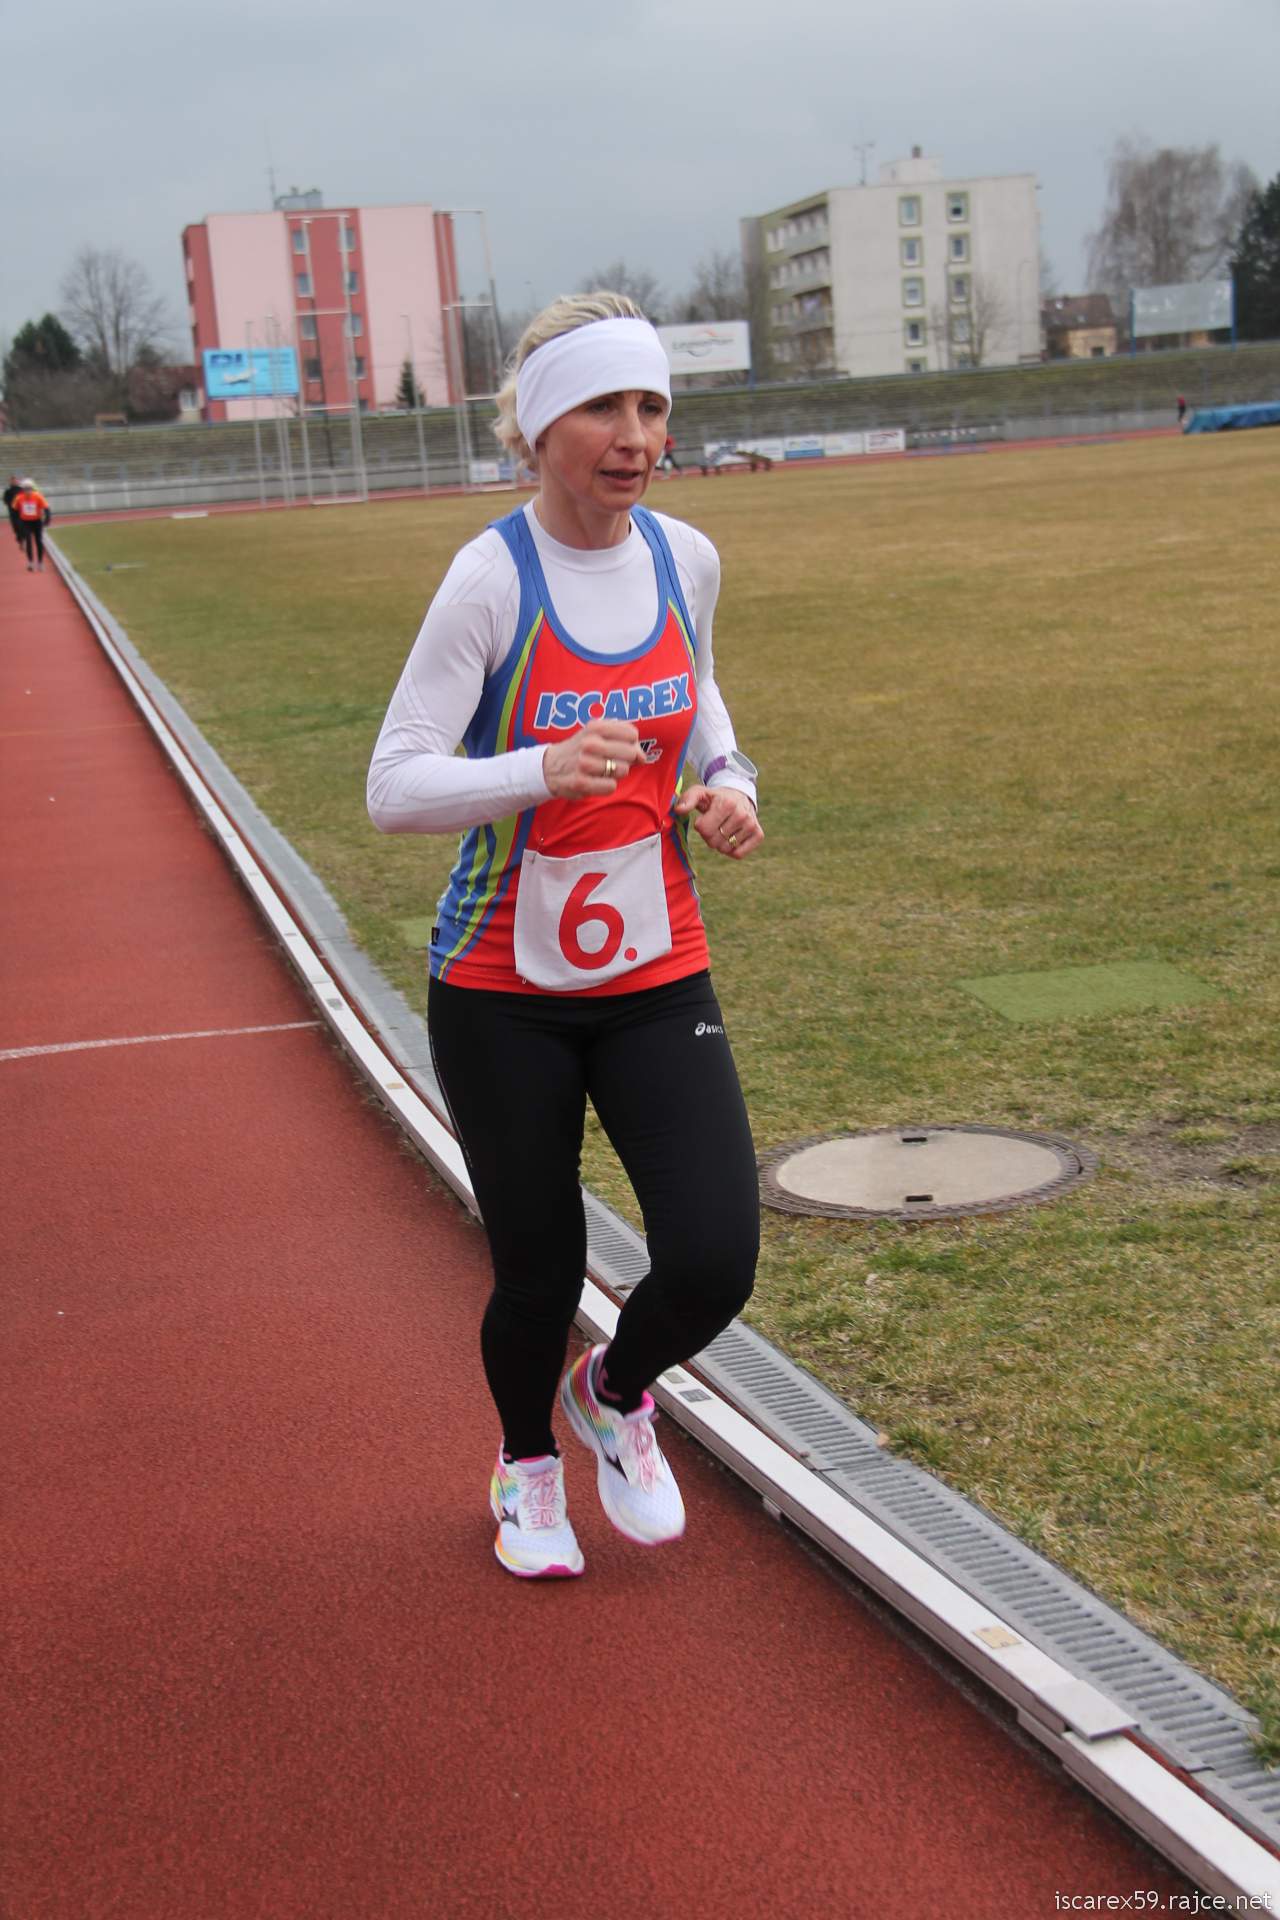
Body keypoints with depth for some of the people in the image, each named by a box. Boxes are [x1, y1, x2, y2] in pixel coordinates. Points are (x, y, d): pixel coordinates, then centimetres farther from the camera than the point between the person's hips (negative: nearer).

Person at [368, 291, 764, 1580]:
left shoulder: (685, 558, 0)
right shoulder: (492, 577, -16)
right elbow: (392, 787, -22)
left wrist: (727, 781, 1)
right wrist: (539, 771, -39)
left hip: (655, 977, 4)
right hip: (502, 990, -3)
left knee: (715, 1260, -8)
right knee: (539, 1274, 7)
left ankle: (617, 1398, 28)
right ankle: (526, 1461, 42)